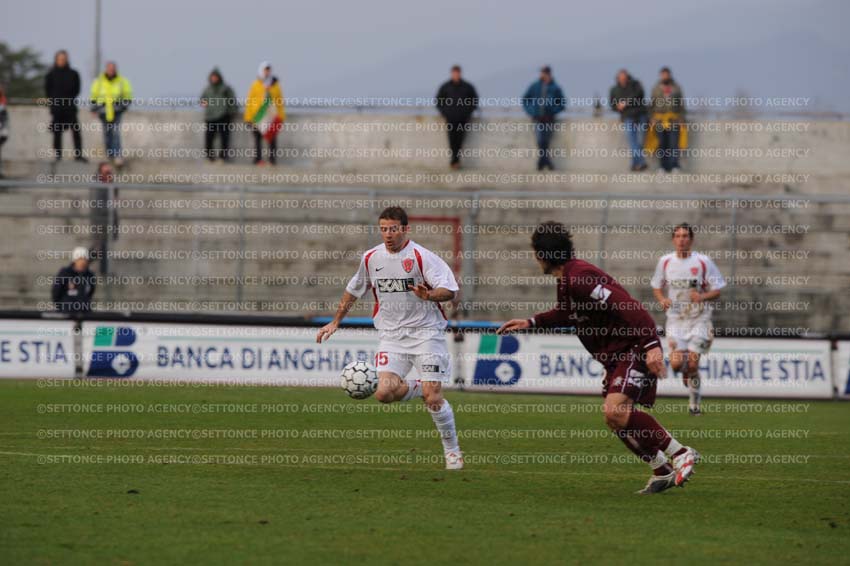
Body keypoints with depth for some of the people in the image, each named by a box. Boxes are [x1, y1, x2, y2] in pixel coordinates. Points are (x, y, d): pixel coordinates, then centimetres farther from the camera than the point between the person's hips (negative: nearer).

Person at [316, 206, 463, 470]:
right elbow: (353, 291, 22)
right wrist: (335, 322, 24)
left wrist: (429, 295, -35)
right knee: (384, 393, -16)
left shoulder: (421, 256, -11)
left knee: (433, 397, -10)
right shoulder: (371, 258, 5)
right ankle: (420, 389, 14)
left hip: (425, 333, -4)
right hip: (392, 336, 4)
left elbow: (450, 290, -15)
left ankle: (452, 450, 9)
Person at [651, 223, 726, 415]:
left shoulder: (703, 262, -5)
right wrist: (662, 299, -8)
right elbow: (657, 287, 14)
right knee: (677, 363, -13)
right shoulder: (665, 261, 2)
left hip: (699, 319, -2)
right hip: (675, 318, 2)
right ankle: (688, 373, 26)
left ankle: (694, 403, 11)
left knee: (692, 364, -9)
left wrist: (702, 296, -22)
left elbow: (717, 291, -1)